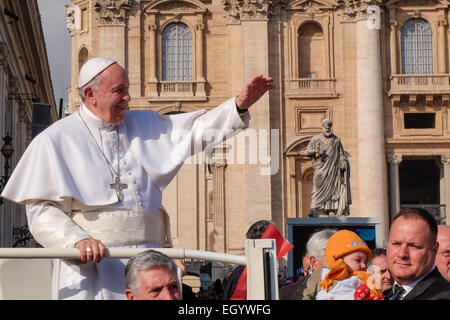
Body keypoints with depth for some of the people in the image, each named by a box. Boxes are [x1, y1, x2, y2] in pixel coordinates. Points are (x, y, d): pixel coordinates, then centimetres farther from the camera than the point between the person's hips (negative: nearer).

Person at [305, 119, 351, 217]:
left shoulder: (336, 140, 13)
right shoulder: (316, 139, 12)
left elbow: (341, 154, 13)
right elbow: (308, 150, 7)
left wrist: (343, 162, -4)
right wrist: (315, 152, -13)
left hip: (332, 168, 1)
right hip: (321, 168, -1)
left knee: (333, 188, -5)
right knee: (318, 187, -11)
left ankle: (332, 210, -6)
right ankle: (315, 209, -17)